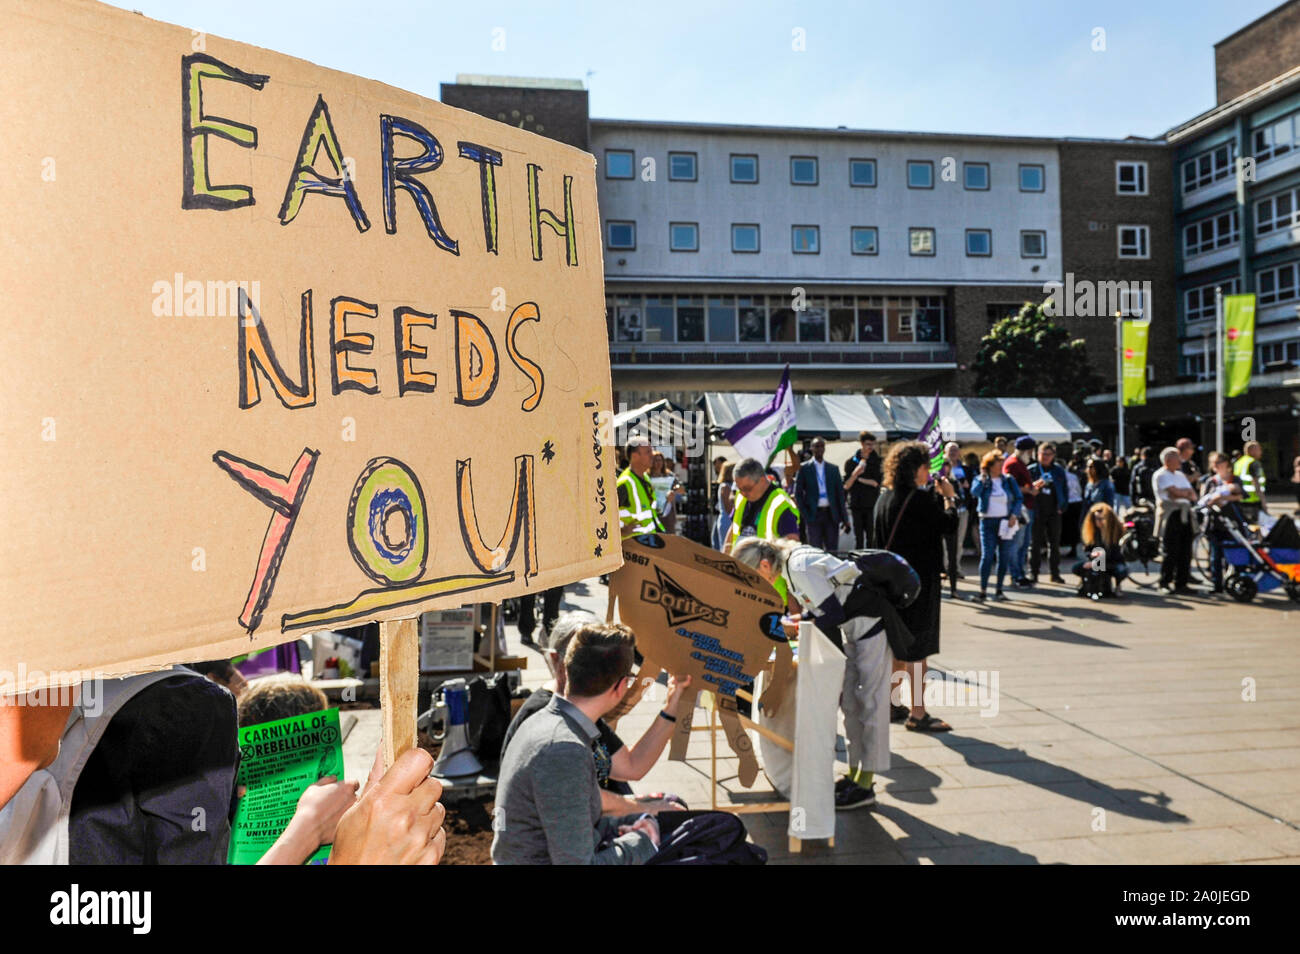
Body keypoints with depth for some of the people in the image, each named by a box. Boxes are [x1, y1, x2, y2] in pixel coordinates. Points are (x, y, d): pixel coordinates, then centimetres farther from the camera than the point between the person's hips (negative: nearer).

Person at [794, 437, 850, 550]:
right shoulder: (804, 468, 2)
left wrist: (845, 519, 3)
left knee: (833, 550, 2)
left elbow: (840, 493, 8)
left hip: (831, 515, 2)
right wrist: (805, 514, -6)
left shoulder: (833, 469, 9)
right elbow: (798, 493, 2)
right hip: (814, 515, -2)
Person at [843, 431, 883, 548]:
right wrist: (855, 473, -16)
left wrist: (860, 479, -4)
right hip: (856, 505, 0)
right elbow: (846, 486, 0)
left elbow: (877, 482, -3)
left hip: (872, 505, 0)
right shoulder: (851, 462, 3)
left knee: (872, 539, -2)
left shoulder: (877, 461, 5)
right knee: (858, 539, 3)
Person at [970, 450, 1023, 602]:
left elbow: (1019, 498, 6)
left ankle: (999, 590, 14)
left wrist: (1014, 515, -7)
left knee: (1005, 556, 4)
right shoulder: (981, 480, 3)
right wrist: (983, 478, -12)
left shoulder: (1009, 480, 7)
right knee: (987, 556, -8)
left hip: (1006, 521, 2)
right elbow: (974, 493, -15)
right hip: (987, 522, -2)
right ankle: (983, 591, -4)